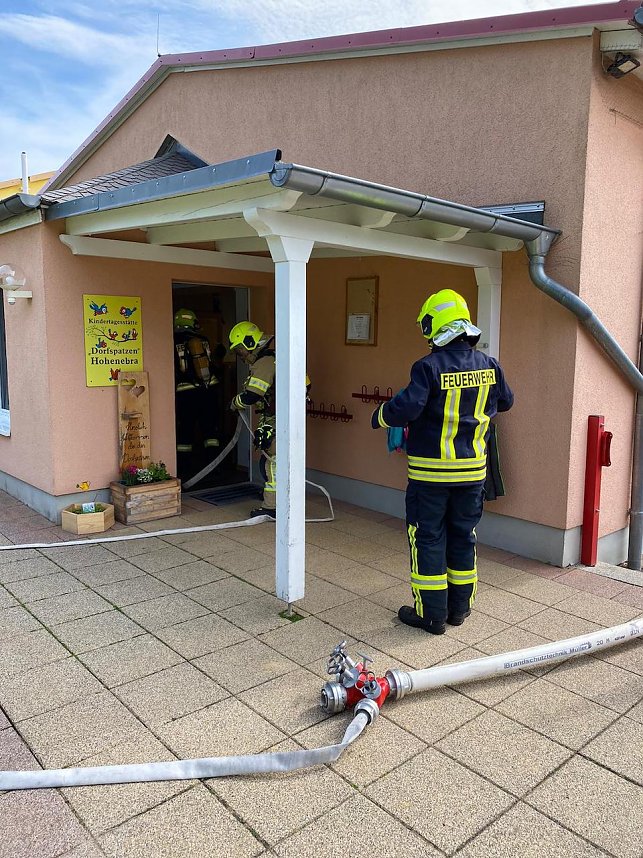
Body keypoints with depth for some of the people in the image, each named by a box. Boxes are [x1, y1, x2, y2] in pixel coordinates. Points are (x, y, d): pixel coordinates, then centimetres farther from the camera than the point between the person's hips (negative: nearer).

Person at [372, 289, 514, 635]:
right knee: (463, 536, 16)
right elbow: (505, 401, 17)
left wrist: (379, 417, -5)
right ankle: (459, 607, 28)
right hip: (472, 469, 5)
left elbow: (406, 407, -25)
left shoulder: (429, 367, -17)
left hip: (430, 471, -5)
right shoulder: (489, 366, 1)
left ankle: (431, 613, 13)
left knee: (427, 538, 6)